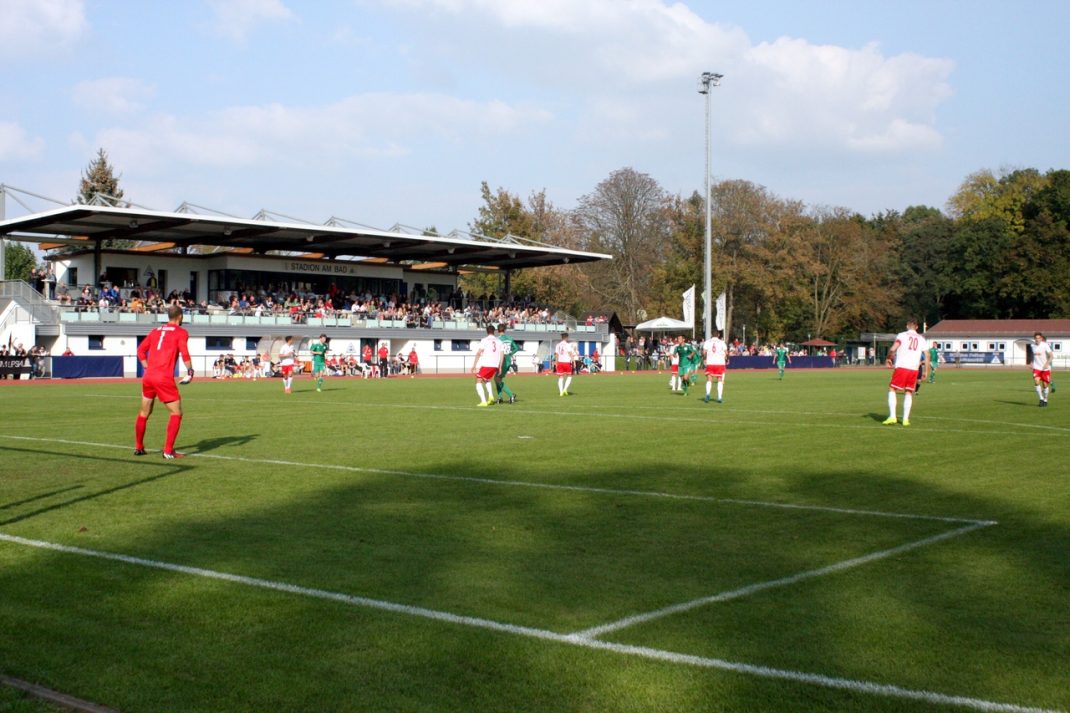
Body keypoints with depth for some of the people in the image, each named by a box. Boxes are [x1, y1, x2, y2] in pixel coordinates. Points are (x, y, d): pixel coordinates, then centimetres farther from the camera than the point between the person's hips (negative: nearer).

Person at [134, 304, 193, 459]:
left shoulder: (156, 331, 17)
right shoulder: (181, 333, 0)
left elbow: (141, 350, 15)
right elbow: (184, 354, -13)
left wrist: (148, 368, 18)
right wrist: (190, 371, -3)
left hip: (148, 376, 6)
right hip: (164, 379, -6)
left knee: (144, 413, 20)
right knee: (176, 413, 3)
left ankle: (138, 448, 29)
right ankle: (168, 451, -3)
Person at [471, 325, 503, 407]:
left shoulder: (484, 340, 0)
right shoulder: (499, 341, 13)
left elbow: (478, 353, -8)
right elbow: (502, 354, 7)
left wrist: (474, 365, -7)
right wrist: (500, 367, 11)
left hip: (485, 364, -5)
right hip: (495, 365, 5)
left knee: (478, 382, 5)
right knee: (487, 380, 29)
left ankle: (483, 401, -11)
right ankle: (491, 396, 7)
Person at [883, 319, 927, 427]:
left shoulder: (902, 335, 2)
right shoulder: (921, 339, 13)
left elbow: (893, 349, -10)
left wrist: (888, 358, 8)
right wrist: (925, 371, 15)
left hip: (901, 367, -3)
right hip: (914, 369, 3)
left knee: (892, 390, 5)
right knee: (908, 393, 12)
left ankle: (892, 417, -6)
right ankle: (905, 419, 6)